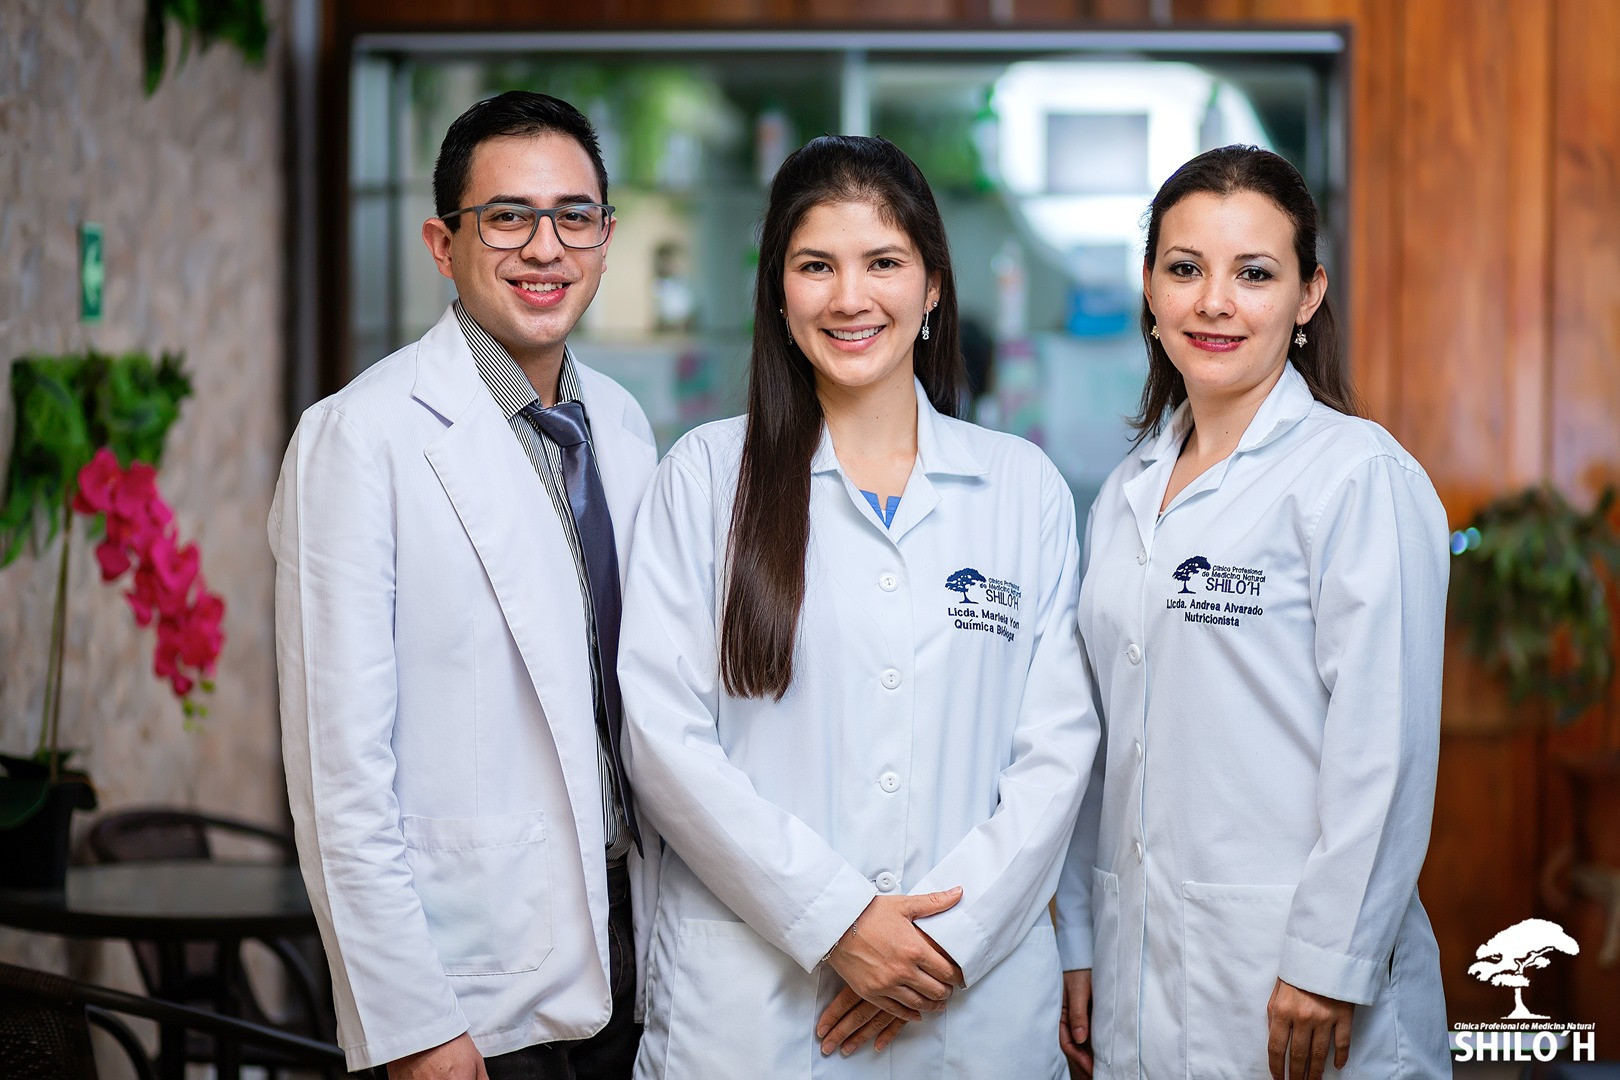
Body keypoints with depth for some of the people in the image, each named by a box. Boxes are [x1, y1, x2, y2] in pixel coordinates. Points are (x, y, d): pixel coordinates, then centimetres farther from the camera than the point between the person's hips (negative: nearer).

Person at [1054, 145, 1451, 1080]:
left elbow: (1383, 747, -13)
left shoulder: (1359, 474, -8)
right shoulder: (1128, 493, 12)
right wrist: (1080, 944, 10)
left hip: (1291, 972, -6)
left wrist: (1329, 965, -16)